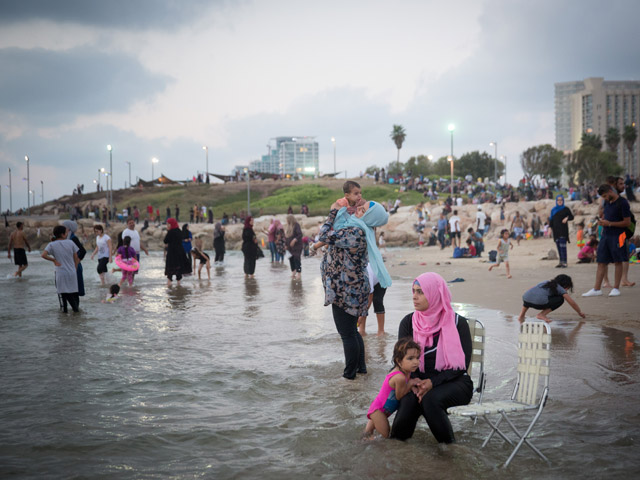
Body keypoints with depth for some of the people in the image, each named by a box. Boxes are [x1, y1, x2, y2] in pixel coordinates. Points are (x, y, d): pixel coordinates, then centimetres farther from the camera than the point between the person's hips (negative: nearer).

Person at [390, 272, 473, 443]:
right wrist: (414, 383, -16)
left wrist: (433, 382, -18)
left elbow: (462, 363, -6)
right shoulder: (408, 323, 6)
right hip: (419, 381, 2)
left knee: (431, 399, -34)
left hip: (453, 382, -2)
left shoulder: (457, 323, -4)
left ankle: (449, 447, -14)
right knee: (409, 402, -30)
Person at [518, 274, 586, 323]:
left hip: (525, 300, 6)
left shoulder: (546, 283, 33)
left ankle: (522, 315, 26)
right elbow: (572, 303, 21)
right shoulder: (560, 289, 18)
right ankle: (542, 314, 5)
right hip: (539, 303, -6)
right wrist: (580, 313, 38)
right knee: (560, 299, 14)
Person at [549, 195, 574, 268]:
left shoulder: (565, 209, 2)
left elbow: (572, 217, 1)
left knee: (562, 246, -13)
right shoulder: (553, 210, 13)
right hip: (556, 230, 5)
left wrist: (567, 218, -19)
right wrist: (550, 228, 4)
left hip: (563, 229, -5)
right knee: (558, 246, 4)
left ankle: (564, 262, -12)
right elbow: (551, 219, 14)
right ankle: (561, 262, 9)